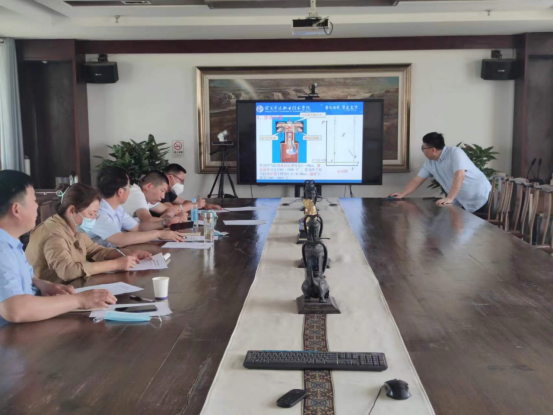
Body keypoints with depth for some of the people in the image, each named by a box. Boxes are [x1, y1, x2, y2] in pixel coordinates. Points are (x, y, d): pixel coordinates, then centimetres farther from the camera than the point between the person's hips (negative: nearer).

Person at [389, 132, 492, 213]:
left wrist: (449, 198, -39)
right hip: (462, 203, 6)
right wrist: (402, 194, 4)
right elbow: (417, 180, 10)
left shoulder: (455, 153, -21)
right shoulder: (430, 163, 2)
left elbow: (459, 175, -33)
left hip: (480, 198, -6)